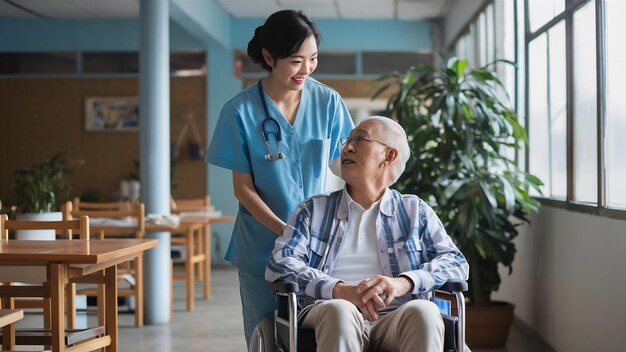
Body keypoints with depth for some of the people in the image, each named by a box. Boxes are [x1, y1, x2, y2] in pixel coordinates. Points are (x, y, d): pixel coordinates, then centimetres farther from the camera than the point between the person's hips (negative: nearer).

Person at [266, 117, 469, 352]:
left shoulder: (415, 211, 22)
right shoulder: (314, 210, 21)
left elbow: (455, 262, 9)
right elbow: (279, 264, 5)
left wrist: (403, 283, -13)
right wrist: (340, 290, -13)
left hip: (397, 320, 1)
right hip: (331, 316, 0)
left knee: (424, 311, -34)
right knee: (340, 310, -36)